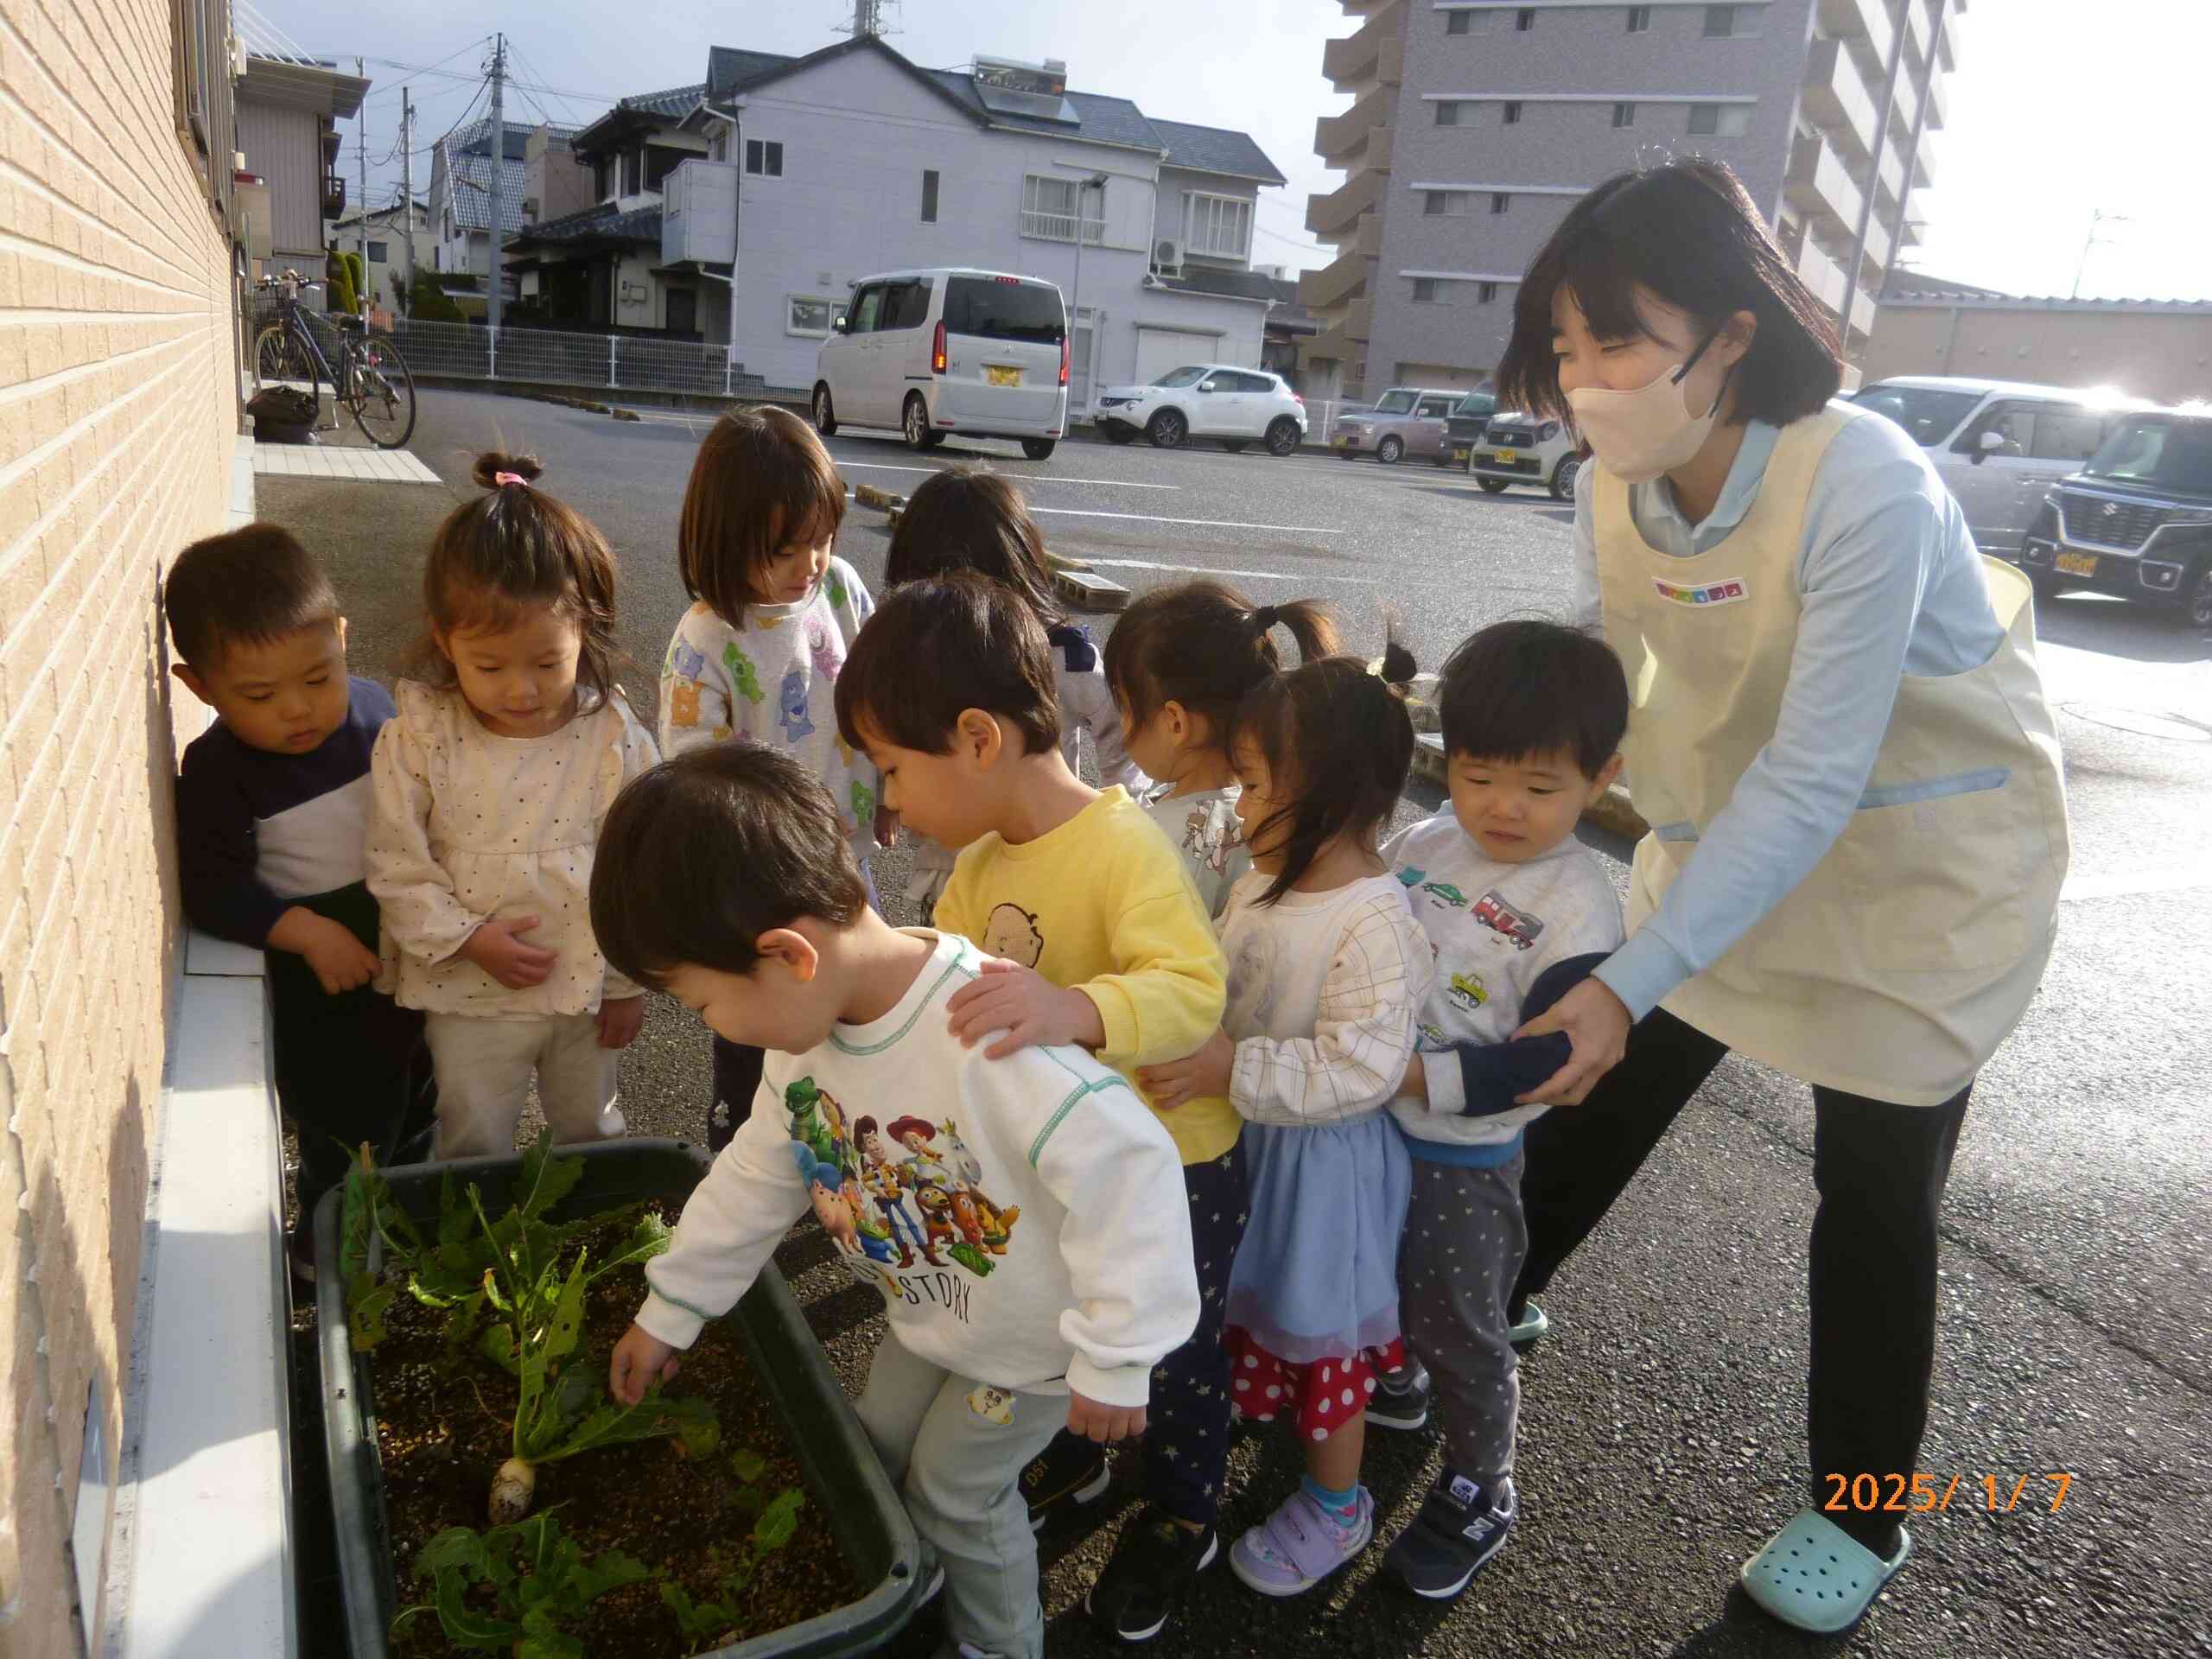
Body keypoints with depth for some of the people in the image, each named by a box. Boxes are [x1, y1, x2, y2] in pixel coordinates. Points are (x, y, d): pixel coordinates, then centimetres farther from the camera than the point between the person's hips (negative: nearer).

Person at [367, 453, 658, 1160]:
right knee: (474, 1154, 16)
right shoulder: (420, 738, -15)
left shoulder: (612, 735, -13)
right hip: (469, 996, -1)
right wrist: (470, 939, -20)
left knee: (593, 1139, 23)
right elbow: (396, 867, -9)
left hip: (588, 987, 1)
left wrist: (630, 980, -1)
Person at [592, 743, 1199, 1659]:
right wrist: (667, 1312, 11)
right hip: (928, 1313, 7)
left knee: (955, 1490, 9)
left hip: (1031, 1339, -7)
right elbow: (758, 1173, 3)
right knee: (881, 1454, 21)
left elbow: (1127, 1170, -39)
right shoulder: (807, 1031, -13)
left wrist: (1114, 1360, -30)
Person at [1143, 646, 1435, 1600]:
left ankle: (1336, 1506, 38)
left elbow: (1363, 1069, -31)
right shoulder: (1264, 881, -4)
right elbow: (1218, 981, 11)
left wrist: (1230, 1071, -34)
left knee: (1317, 1334, 14)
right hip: (1246, 1139, 7)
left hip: (1320, 1164, -7)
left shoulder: (1375, 924, -30)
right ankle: (1264, 1422, 55)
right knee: (1248, 1306, 27)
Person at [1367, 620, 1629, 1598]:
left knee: (1458, 1332, 13)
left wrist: (1405, 1074, -28)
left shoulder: (1577, 913, -20)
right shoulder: (1419, 846, -4)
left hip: (1463, 1161, -6)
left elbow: (1537, 1068, -24)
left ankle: (1477, 1496, 36)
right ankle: (1390, 1383, 57)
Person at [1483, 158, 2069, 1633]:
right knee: (1604, 1090, 12)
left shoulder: (1864, 488, -32)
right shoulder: (1617, 489, -13)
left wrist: (1629, 981, -34)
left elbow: (1812, 786, -32)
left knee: (1875, 1195, 5)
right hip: (1738, 836, 5)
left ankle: (1859, 1518, 28)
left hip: (1924, 861, -5)